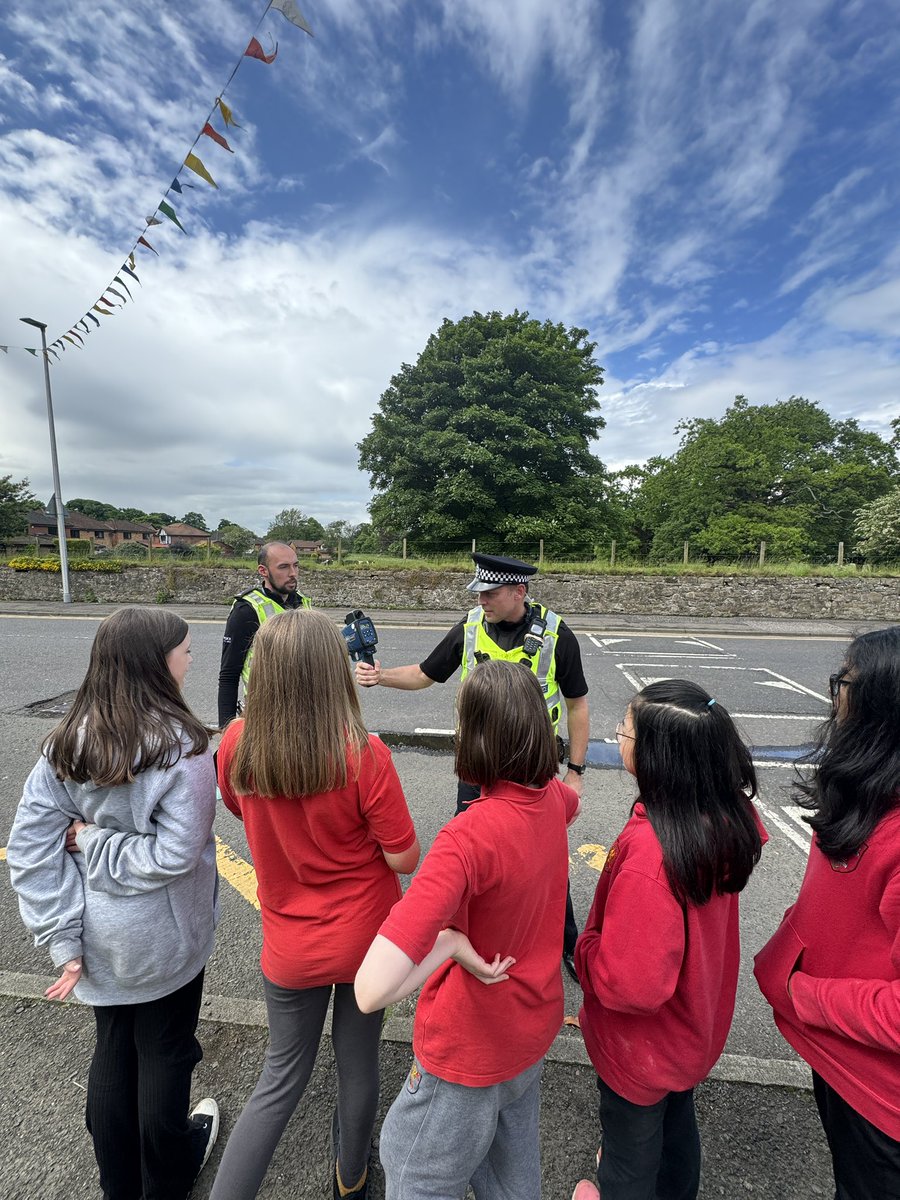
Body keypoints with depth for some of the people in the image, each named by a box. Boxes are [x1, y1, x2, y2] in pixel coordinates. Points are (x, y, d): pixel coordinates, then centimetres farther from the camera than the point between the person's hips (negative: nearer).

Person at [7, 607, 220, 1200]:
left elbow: (29, 848, -9)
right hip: (163, 938, -4)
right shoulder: (181, 745, -27)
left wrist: (64, 938, -6)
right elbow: (177, 854, -28)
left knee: (113, 1048, 28)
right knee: (165, 1053, 21)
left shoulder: (66, 742, -9)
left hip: (99, 935, 5)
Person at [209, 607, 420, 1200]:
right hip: (366, 939, -1)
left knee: (282, 1078, 27)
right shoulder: (363, 755, -29)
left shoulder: (238, 743, -19)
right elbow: (405, 859, -19)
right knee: (359, 1063, 27)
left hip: (290, 945, 1)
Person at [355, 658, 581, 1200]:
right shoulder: (552, 795, -15)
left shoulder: (469, 835, -38)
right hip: (534, 1029, 7)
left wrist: (450, 941, -29)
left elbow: (371, 989, -43)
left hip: (470, 1052, -6)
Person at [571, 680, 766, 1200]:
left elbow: (630, 985, -34)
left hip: (643, 1046, -6)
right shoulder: (728, 815, -19)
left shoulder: (649, 852, -41)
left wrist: (586, 947, -15)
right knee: (677, 1124, 34)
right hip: (697, 1024, 6)